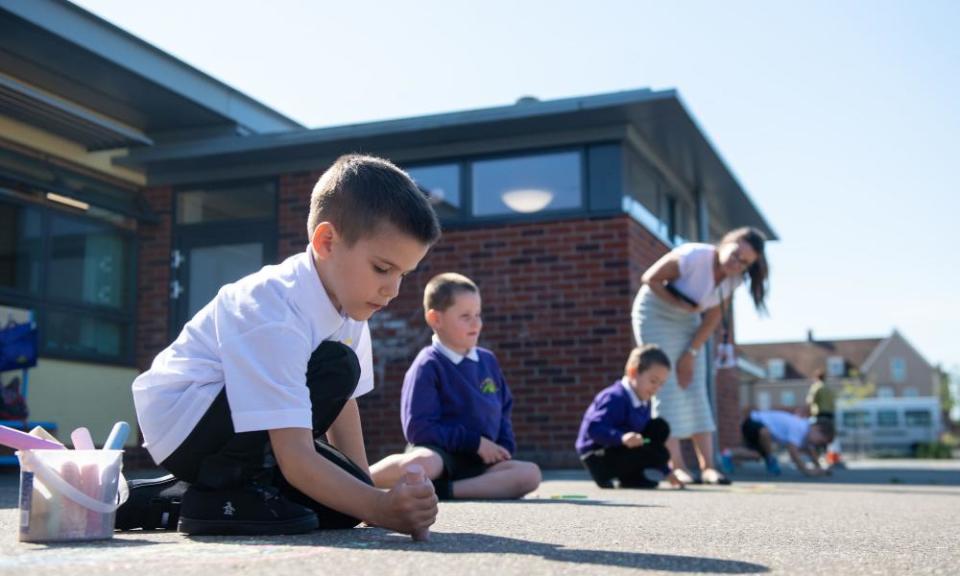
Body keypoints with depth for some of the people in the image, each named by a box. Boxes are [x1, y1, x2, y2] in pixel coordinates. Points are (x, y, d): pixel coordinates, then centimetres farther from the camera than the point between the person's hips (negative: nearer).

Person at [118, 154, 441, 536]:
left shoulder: (347, 301, -5)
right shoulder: (274, 312, -31)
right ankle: (221, 491, -13)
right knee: (336, 369, -26)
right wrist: (379, 508, -44)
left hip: (221, 421, 10)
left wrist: (367, 495, -2)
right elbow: (295, 459, -35)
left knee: (345, 497, -3)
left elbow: (342, 402, 4)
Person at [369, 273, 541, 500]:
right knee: (421, 463, -41)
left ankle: (443, 490, -26)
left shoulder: (488, 361, 15)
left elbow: (503, 411, 22)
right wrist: (475, 442, -12)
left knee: (530, 474, -19)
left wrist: (504, 447, 2)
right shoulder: (428, 366, -7)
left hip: (480, 461, 6)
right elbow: (419, 428, -13)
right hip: (438, 453, -6)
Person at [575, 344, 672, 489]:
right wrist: (621, 438, -47)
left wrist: (666, 471, 16)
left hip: (618, 450, 10)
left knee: (660, 428, 5)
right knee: (659, 454, -22)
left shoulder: (644, 402, 8)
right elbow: (593, 429, -32)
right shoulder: (615, 398, -21)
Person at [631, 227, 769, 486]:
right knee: (668, 387, -12)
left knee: (695, 391, -1)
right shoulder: (693, 256, -30)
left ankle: (707, 466, -3)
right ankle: (676, 466, -15)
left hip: (687, 321, 6)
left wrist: (691, 353, -10)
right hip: (655, 314, -6)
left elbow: (713, 318, -5)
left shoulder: (733, 279, -9)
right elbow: (650, 278, -22)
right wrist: (680, 304, -28)